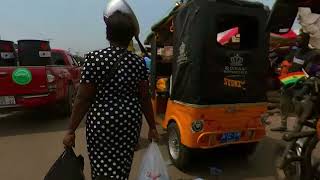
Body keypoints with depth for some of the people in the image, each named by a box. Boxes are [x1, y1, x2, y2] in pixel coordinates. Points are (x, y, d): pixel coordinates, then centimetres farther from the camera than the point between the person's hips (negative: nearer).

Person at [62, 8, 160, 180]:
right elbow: (144, 98, 1)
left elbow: (83, 98, -10)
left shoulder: (95, 58, -9)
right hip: (131, 121, 4)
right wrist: (152, 127, 9)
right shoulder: (138, 62, 0)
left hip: (102, 121, -3)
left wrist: (71, 130, -1)